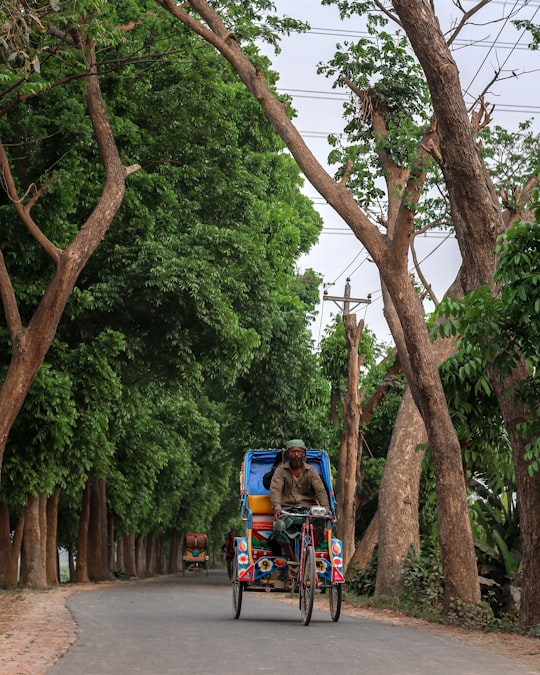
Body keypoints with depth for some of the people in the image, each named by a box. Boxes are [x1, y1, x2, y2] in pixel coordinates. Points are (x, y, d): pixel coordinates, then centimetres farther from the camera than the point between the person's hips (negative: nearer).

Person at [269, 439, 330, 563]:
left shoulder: (310, 471, 8)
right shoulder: (281, 470, 5)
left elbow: (321, 491, -3)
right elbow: (275, 489, -9)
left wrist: (326, 509, -21)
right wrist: (277, 508, -28)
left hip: (307, 509, 1)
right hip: (288, 510, -1)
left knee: (320, 520, -33)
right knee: (278, 527, -32)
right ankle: (294, 561, -15)